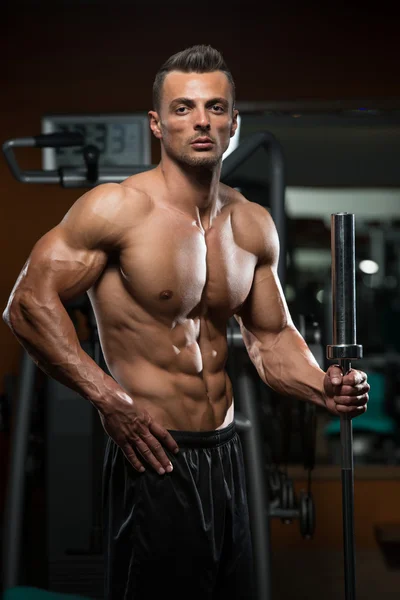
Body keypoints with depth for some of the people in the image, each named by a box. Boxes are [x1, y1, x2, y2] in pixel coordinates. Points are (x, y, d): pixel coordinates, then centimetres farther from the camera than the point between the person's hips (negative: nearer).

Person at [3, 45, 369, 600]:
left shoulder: (254, 225, 8)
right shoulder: (117, 208, -12)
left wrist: (322, 387, -3)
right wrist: (108, 397, -21)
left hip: (226, 456, 7)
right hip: (154, 459, -6)